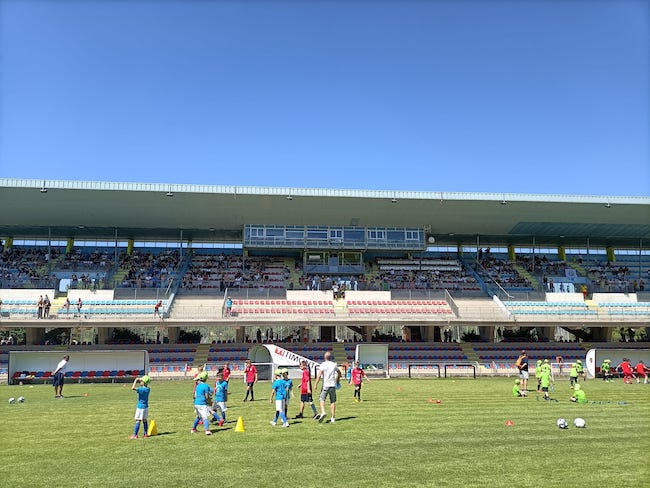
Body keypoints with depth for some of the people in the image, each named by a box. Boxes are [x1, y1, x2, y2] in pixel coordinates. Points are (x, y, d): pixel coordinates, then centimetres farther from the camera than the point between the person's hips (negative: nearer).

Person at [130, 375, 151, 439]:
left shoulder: (141, 389, -21)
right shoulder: (148, 389, 2)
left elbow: (133, 388, -30)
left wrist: (135, 380, -18)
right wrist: (139, 380, 15)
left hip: (140, 407, -8)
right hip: (146, 407, 8)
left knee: (138, 421, -3)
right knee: (144, 420, 13)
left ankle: (135, 435, 0)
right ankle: (145, 434, 17)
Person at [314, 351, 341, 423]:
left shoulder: (323, 364, -6)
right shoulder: (334, 364, 7)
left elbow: (319, 375, -13)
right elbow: (339, 373, 22)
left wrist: (316, 384, -7)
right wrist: (338, 380, 37)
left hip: (325, 385, -3)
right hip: (333, 385, 3)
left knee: (322, 399, 5)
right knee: (333, 401, 8)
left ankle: (323, 412, -17)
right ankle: (333, 418, 9)